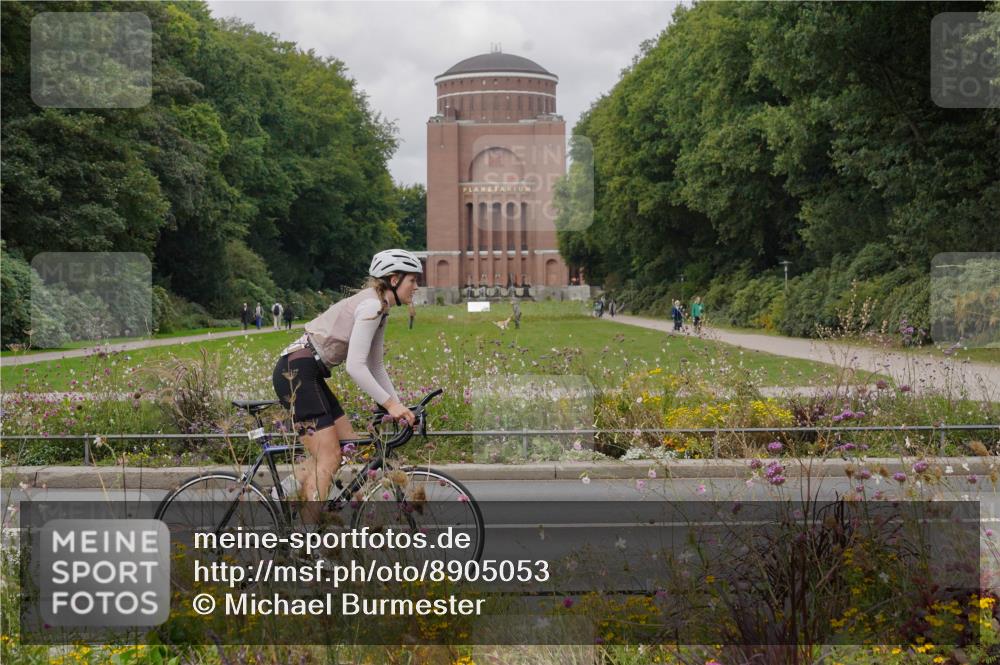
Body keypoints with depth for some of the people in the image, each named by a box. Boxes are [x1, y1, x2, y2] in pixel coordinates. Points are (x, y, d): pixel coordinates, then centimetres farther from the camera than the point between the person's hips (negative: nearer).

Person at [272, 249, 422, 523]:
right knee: (330, 458, -10)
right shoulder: (371, 305, -16)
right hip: (296, 370, -10)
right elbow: (355, 367, -23)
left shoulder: (379, 309, 15)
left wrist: (399, 406, 9)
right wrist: (390, 403, -20)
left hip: (309, 374, 10)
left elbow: (375, 368, 18)